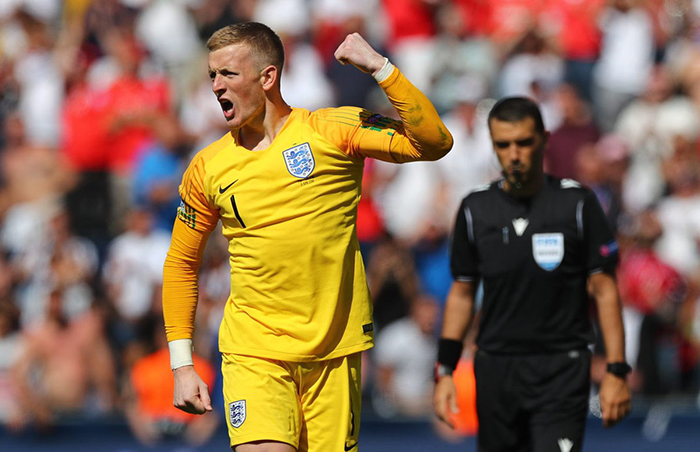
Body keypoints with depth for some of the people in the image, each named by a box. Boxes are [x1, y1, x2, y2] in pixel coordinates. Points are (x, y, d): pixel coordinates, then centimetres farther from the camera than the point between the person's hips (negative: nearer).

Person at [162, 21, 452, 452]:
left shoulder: (333, 131, -2)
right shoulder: (208, 168, 4)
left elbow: (434, 144, -12)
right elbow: (181, 264, 14)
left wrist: (381, 68, -20)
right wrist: (181, 365, 8)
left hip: (334, 351, 0)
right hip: (253, 351, 0)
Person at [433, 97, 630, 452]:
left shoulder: (578, 203, -2)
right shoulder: (475, 209, 5)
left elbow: (604, 289, -1)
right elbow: (461, 293, 13)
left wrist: (616, 372, -7)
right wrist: (444, 372, 7)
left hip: (562, 369, -3)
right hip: (495, 367, 3)